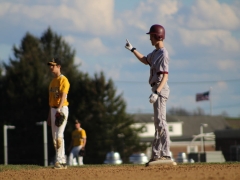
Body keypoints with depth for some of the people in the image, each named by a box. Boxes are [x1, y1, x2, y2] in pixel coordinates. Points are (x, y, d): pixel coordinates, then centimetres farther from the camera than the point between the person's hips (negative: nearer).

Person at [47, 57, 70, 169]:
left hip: (62, 109, -9)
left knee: (59, 135, -16)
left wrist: (59, 109, -35)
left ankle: (59, 161, -19)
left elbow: (63, 96, -22)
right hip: (53, 110, 9)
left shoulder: (63, 80, -8)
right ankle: (62, 161, 12)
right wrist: (49, 115, 20)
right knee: (54, 137, 7)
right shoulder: (52, 81, 19)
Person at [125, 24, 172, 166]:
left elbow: (165, 76, -23)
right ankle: (156, 155, 16)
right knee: (158, 122, 12)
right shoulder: (156, 52, 14)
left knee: (161, 121, -14)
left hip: (161, 89, -11)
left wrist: (156, 92, -32)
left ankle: (166, 154, -19)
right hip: (157, 89, 11)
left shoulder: (163, 54, -15)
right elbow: (146, 61, 33)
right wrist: (132, 49, 27)